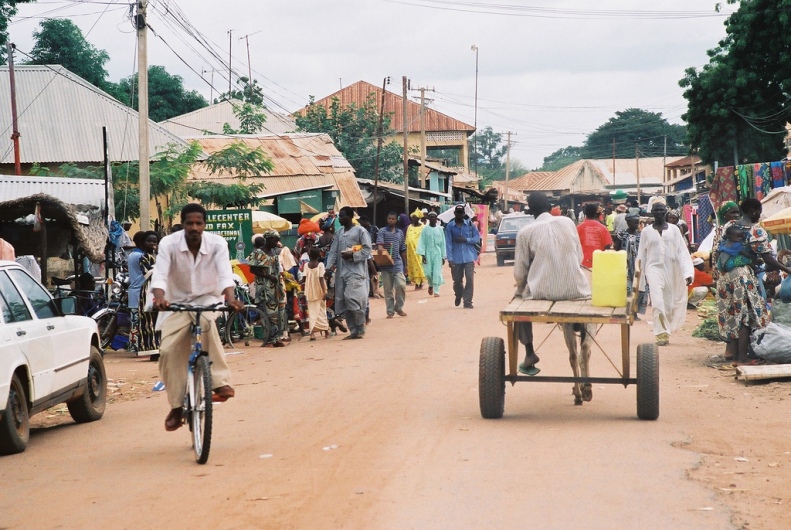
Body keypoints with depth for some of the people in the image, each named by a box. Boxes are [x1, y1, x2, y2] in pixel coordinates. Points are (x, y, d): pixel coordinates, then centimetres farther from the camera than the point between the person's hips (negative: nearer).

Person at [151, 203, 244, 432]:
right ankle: (177, 407, 2)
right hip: (177, 302, 2)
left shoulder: (217, 244, -16)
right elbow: (159, 275, -26)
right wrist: (159, 298, -47)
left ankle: (221, 383, -36)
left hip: (208, 299, -1)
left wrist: (230, 298, -47)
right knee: (168, 351, -15)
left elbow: (225, 274, -26)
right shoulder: (169, 244, -16)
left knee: (205, 322, -37)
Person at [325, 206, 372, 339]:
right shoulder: (339, 233, 18)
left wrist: (352, 256, -16)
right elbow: (333, 252, 12)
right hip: (341, 272, 7)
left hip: (356, 271, -7)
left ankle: (360, 329, -5)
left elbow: (367, 250, -6)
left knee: (352, 298, -18)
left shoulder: (360, 231, -1)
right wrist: (329, 267, -1)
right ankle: (353, 331, 9)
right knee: (342, 301, 3)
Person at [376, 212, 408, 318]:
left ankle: (398, 307, 7)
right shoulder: (382, 232, 1)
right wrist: (381, 250, -36)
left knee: (401, 285, -11)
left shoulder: (400, 233, 14)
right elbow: (379, 244, -14)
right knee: (388, 288, 2)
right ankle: (390, 311, 9)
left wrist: (404, 263, 17)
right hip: (385, 264, -2)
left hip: (397, 263, 3)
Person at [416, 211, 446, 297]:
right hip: (428, 253, 0)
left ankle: (436, 291, -2)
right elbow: (422, 242, -2)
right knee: (428, 272, 0)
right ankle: (431, 285, 30)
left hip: (437, 253, 0)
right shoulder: (425, 229, 0)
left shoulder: (440, 229, 3)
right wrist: (422, 255, -11)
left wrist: (443, 256, 5)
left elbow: (443, 243, 6)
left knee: (437, 272, -6)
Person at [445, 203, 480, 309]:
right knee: (457, 280, 8)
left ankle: (467, 301, -3)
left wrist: (466, 240, -12)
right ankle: (458, 296, 37)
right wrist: (450, 259, -8)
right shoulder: (450, 227, 0)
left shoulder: (470, 224, 3)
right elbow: (448, 243, -2)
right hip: (456, 258, 0)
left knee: (470, 279, -9)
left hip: (469, 257, 0)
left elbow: (477, 238, 5)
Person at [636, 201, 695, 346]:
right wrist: (642, 275, 7)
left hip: (671, 270, 1)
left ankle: (665, 331, 23)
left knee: (670, 303, 6)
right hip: (654, 269, -1)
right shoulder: (646, 231, 5)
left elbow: (682, 252, 0)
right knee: (658, 302, -18)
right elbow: (641, 255, 9)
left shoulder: (674, 229, 5)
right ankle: (661, 334, -18)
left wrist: (688, 272, -10)